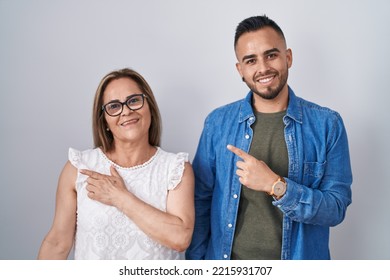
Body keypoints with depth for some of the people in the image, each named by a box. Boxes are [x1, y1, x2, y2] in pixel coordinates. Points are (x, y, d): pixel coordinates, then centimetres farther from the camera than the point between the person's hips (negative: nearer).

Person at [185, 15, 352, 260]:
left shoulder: (327, 124, -9)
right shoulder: (218, 122, -6)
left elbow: (336, 209, -12)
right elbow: (201, 200, -2)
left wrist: (276, 186, -25)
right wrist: (195, 259, -5)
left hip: (297, 257, 0)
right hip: (226, 258, 1)